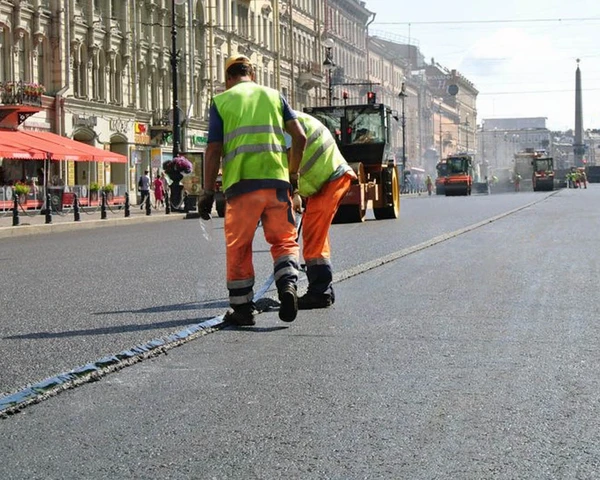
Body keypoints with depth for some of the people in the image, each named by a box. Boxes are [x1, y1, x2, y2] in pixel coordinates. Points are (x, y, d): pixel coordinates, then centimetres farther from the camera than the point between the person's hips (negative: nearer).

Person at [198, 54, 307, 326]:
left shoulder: (221, 102, 9)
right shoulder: (273, 95, 15)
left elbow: (213, 151, 2)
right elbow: (299, 136, 6)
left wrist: (208, 191, 6)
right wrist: (293, 171, 18)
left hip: (241, 183, -2)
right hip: (276, 180, 2)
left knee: (238, 247, 9)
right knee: (284, 240, 12)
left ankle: (242, 307, 11)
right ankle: (288, 284, -12)